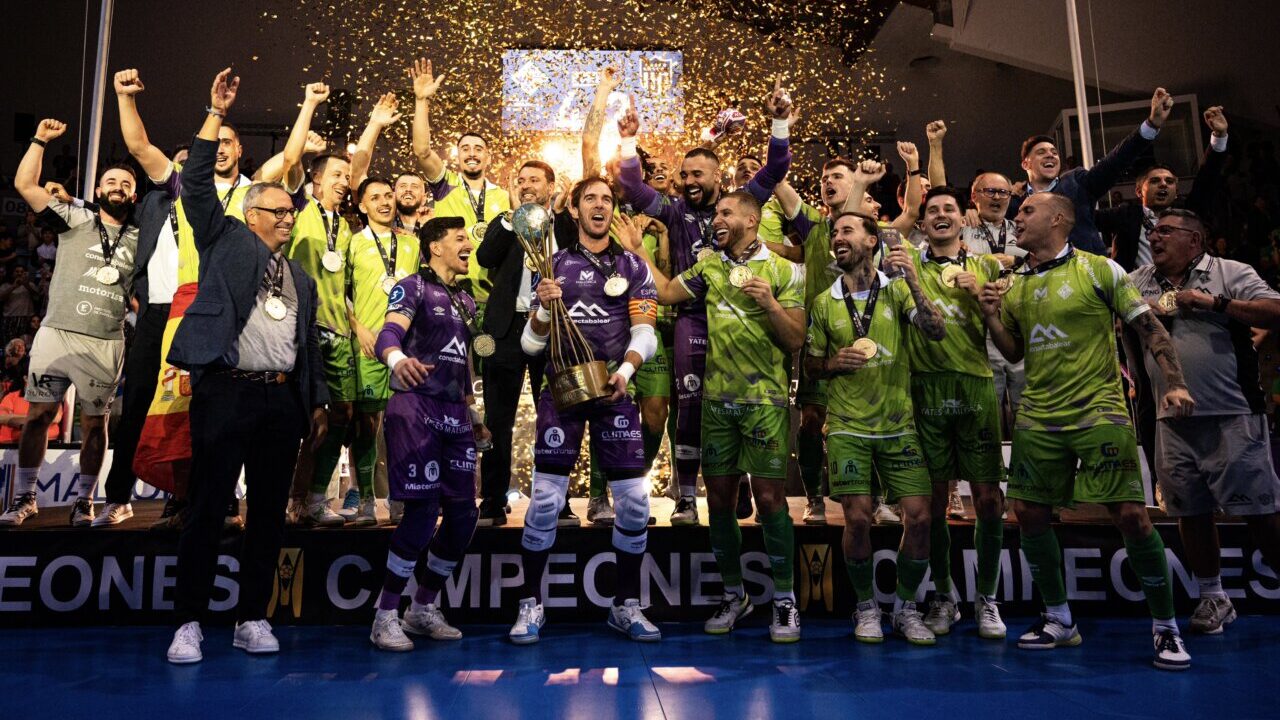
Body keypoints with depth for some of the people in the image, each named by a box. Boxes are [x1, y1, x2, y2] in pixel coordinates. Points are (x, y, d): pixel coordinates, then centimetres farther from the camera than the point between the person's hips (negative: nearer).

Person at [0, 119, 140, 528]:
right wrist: (40, 140, -1)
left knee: (95, 422, 5)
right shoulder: (75, 221, 6)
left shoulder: (141, 239, 11)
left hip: (106, 344, 1)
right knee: (38, 416, 2)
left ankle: (83, 501, 15)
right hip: (56, 333, 0)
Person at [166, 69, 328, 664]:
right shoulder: (225, 240, 11)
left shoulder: (301, 278, 21)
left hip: (282, 400, 5)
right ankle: (189, 623, 7)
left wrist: (317, 403, 15)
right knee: (207, 508, -2)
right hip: (226, 392, -4)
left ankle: (252, 619, 16)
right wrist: (216, 113, -2)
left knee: (269, 513, 6)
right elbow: (196, 184, 0)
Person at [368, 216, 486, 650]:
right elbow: (389, 333, -19)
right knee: (422, 513, -12)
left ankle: (424, 609, 19)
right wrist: (398, 359, -41)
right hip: (416, 407, -7)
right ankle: (385, 616, 2)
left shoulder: (466, 300, 21)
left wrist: (473, 411, 24)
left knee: (463, 514, 4)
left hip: (456, 414, 7)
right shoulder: (414, 287, -1)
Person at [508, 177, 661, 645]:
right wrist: (544, 307, -13)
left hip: (614, 391, 1)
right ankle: (531, 605, 10)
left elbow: (645, 334, 1)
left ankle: (625, 605, 16)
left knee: (634, 501, 0)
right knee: (545, 499, -5)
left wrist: (625, 369, -17)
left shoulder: (633, 267, 10)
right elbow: (530, 344, 6)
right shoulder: (554, 265, 9)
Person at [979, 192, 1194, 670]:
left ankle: (1165, 626, 10)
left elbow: (1149, 327, -3)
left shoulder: (1098, 270, -3)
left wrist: (1175, 383, -14)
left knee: (1131, 515, -8)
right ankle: (1058, 619, 22)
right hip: (1038, 417, 5)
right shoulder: (1015, 286, 11)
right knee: (1029, 513, 5)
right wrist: (993, 318, 0)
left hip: (1099, 411, -5)